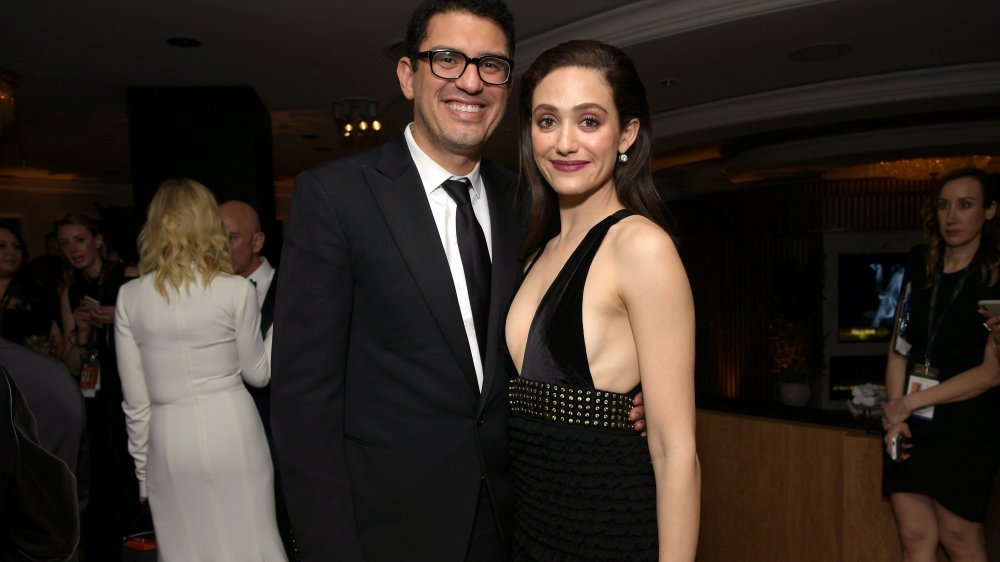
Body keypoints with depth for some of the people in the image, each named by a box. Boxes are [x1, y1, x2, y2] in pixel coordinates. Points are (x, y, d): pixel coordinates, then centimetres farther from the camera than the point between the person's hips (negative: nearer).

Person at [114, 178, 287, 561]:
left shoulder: (130, 296, -1)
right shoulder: (236, 289, -6)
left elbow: (136, 400, 3)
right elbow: (258, 374, 5)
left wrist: (143, 468, 13)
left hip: (169, 440, 2)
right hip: (231, 431, -2)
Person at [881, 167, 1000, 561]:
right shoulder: (920, 267, 6)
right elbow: (899, 347, 5)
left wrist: (909, 403, -13)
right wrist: (895, 411, -6)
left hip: (966, 432, -4)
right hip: (910, 426, 4)